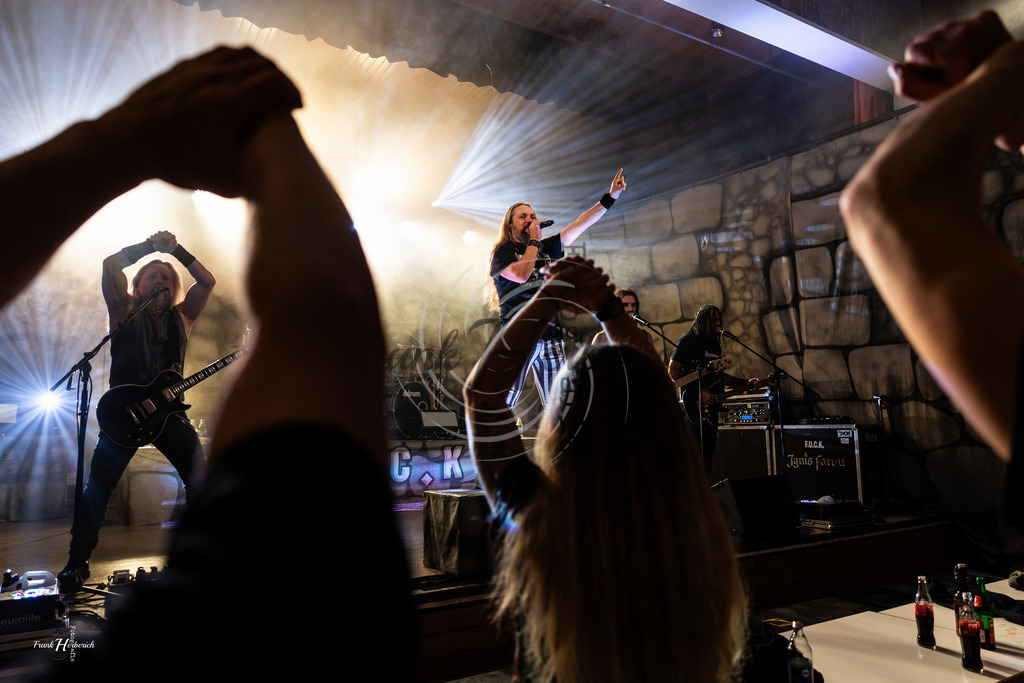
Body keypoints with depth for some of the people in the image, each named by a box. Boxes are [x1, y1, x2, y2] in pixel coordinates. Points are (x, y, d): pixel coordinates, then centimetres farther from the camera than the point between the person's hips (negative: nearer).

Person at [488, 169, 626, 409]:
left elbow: (581, 224, 17)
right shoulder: (503, 252, 4)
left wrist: (610, 196, 11)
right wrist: (533, 239, -4)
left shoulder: (546, 248, 20)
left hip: (551, 338, 6)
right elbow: (522, 274, -17)